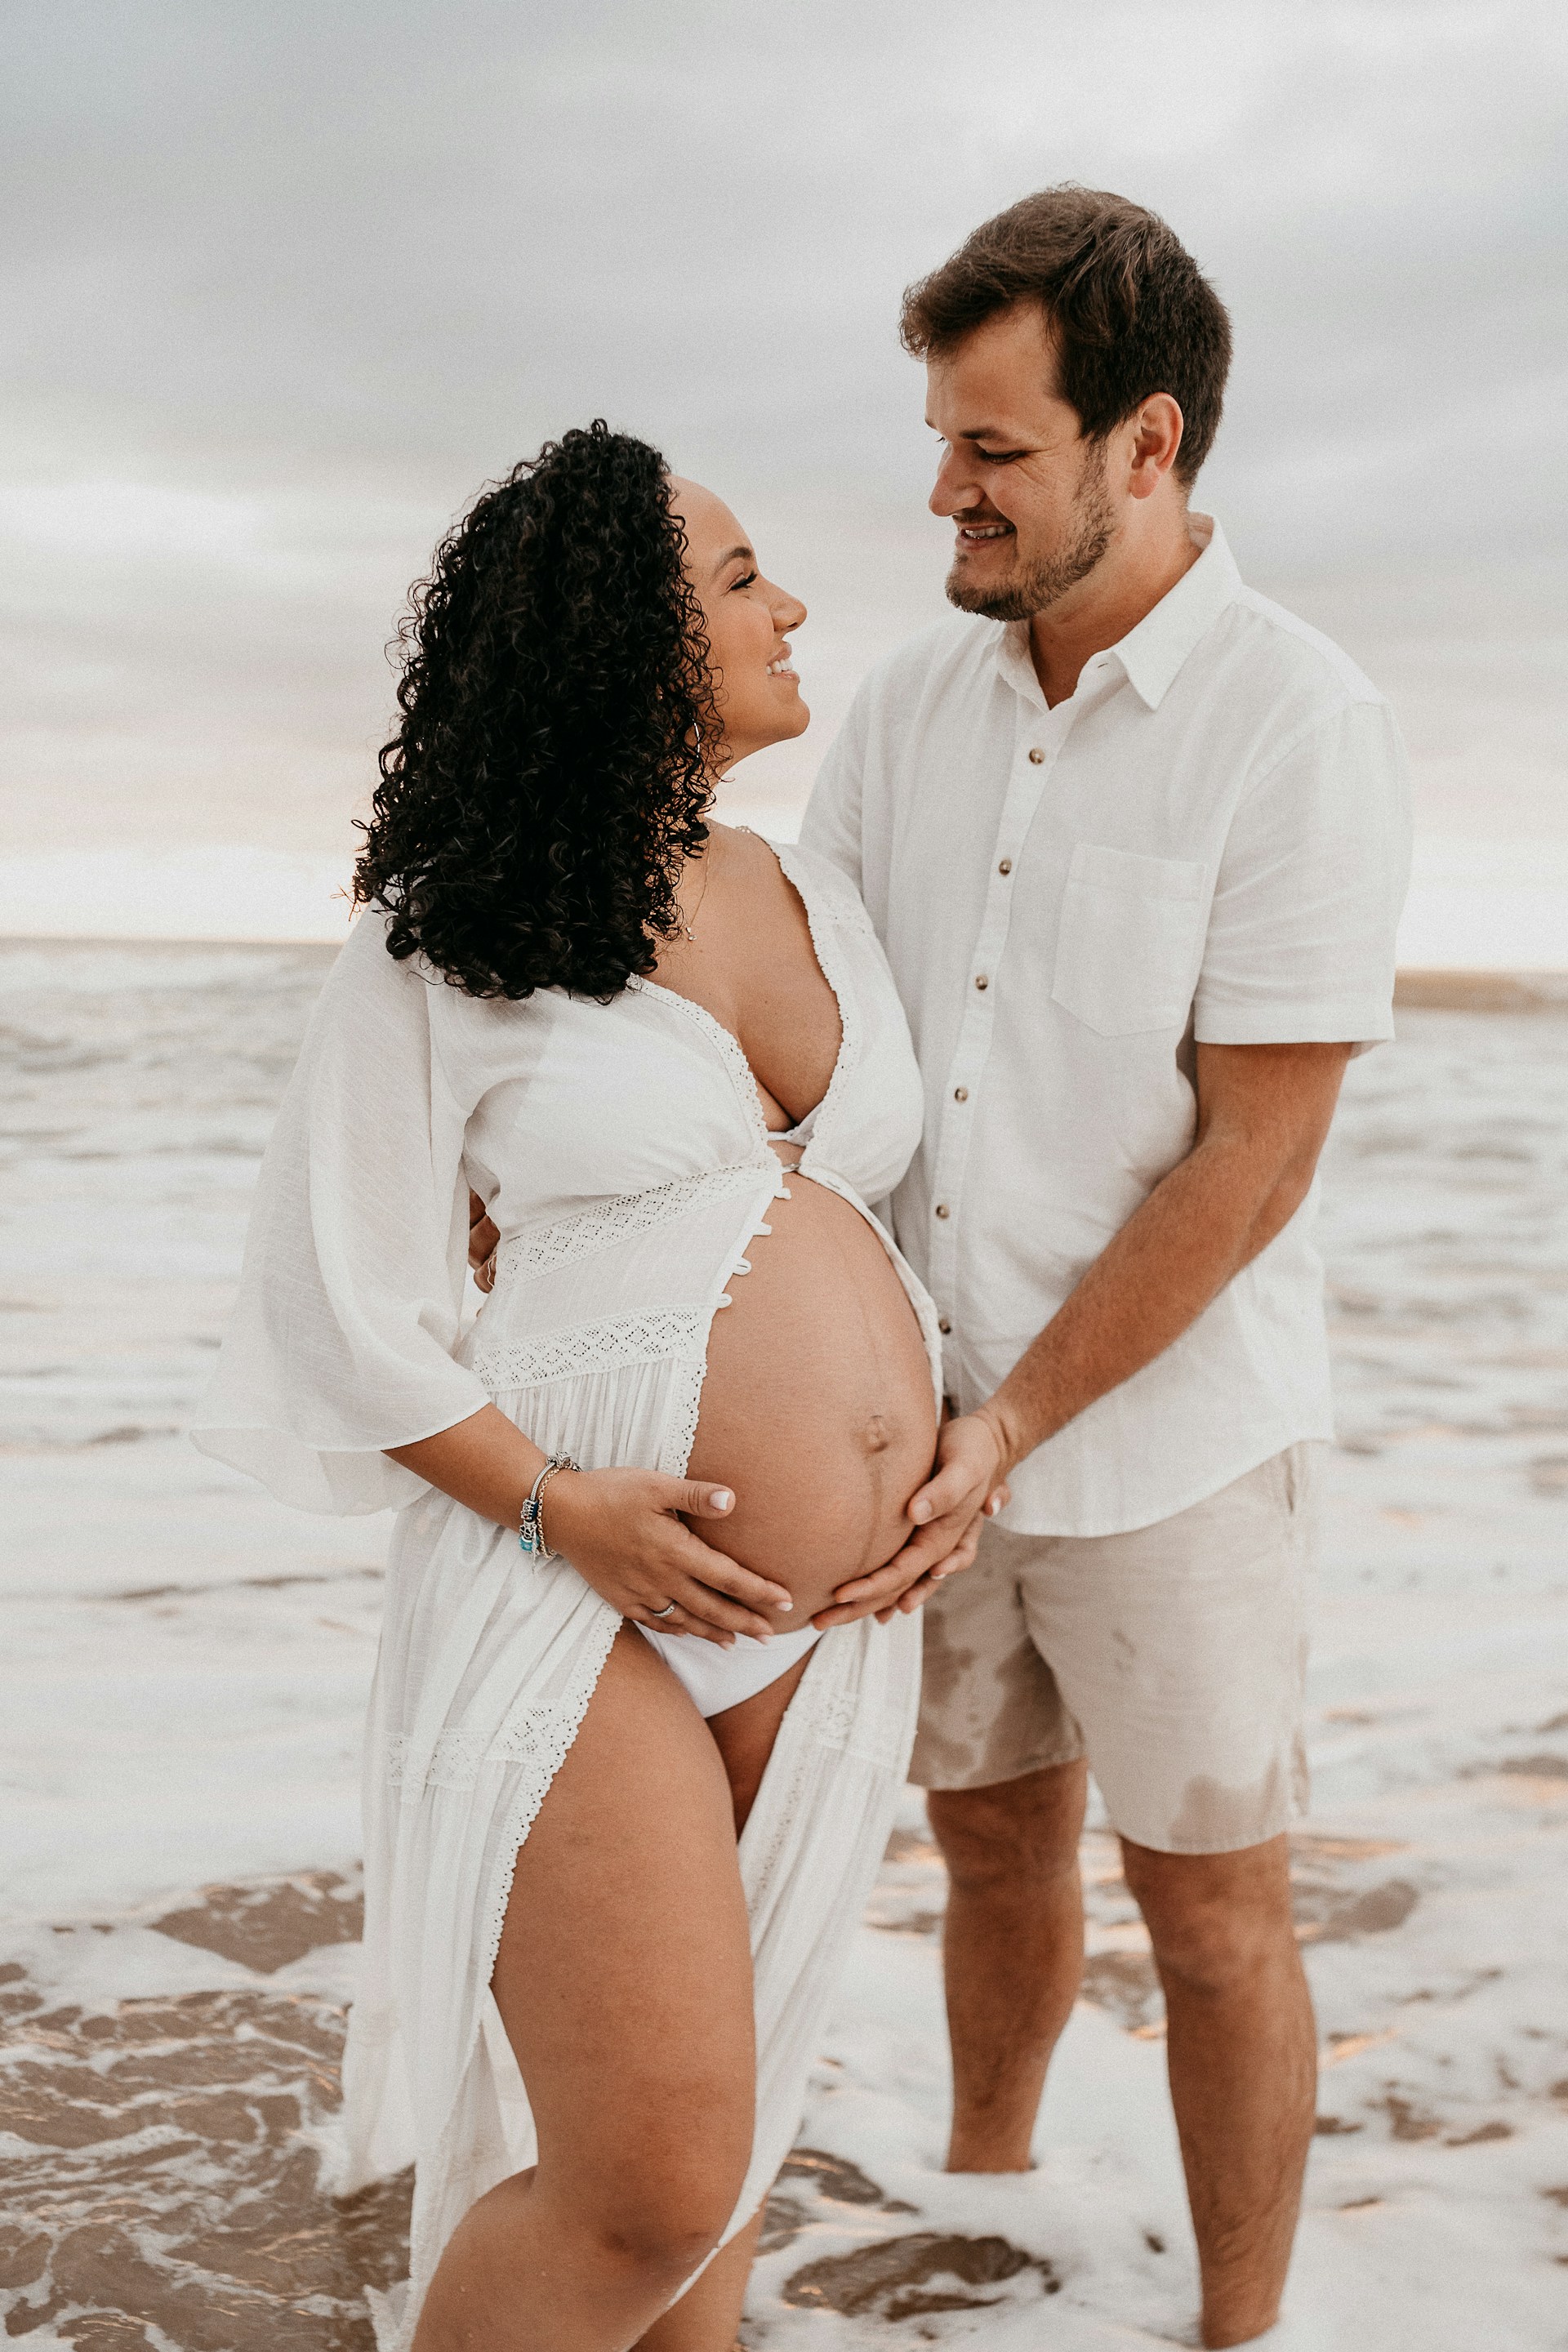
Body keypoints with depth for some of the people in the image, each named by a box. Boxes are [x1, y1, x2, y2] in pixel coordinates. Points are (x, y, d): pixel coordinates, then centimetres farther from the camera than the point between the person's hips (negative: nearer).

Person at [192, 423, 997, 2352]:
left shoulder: (816, 897, 12)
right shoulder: (445, 938, -5)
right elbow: (341, 1299, -4)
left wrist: (955, 1453, 4)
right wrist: (556, 1504, -16)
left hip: (830, 1615, 6)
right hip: (584, 1585, -5)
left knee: (713, 2119, 15)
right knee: (653, 2182, -9)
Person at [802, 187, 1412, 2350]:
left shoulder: (1297, 728, -15)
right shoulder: (916, 703, 3)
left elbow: (1251, 1161, -17)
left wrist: (1015, 1425, -17)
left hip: (1168, 1440, -5)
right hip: (938, 1416, 5)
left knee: (1210, 1911, 9)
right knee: (995, 1844, 22)